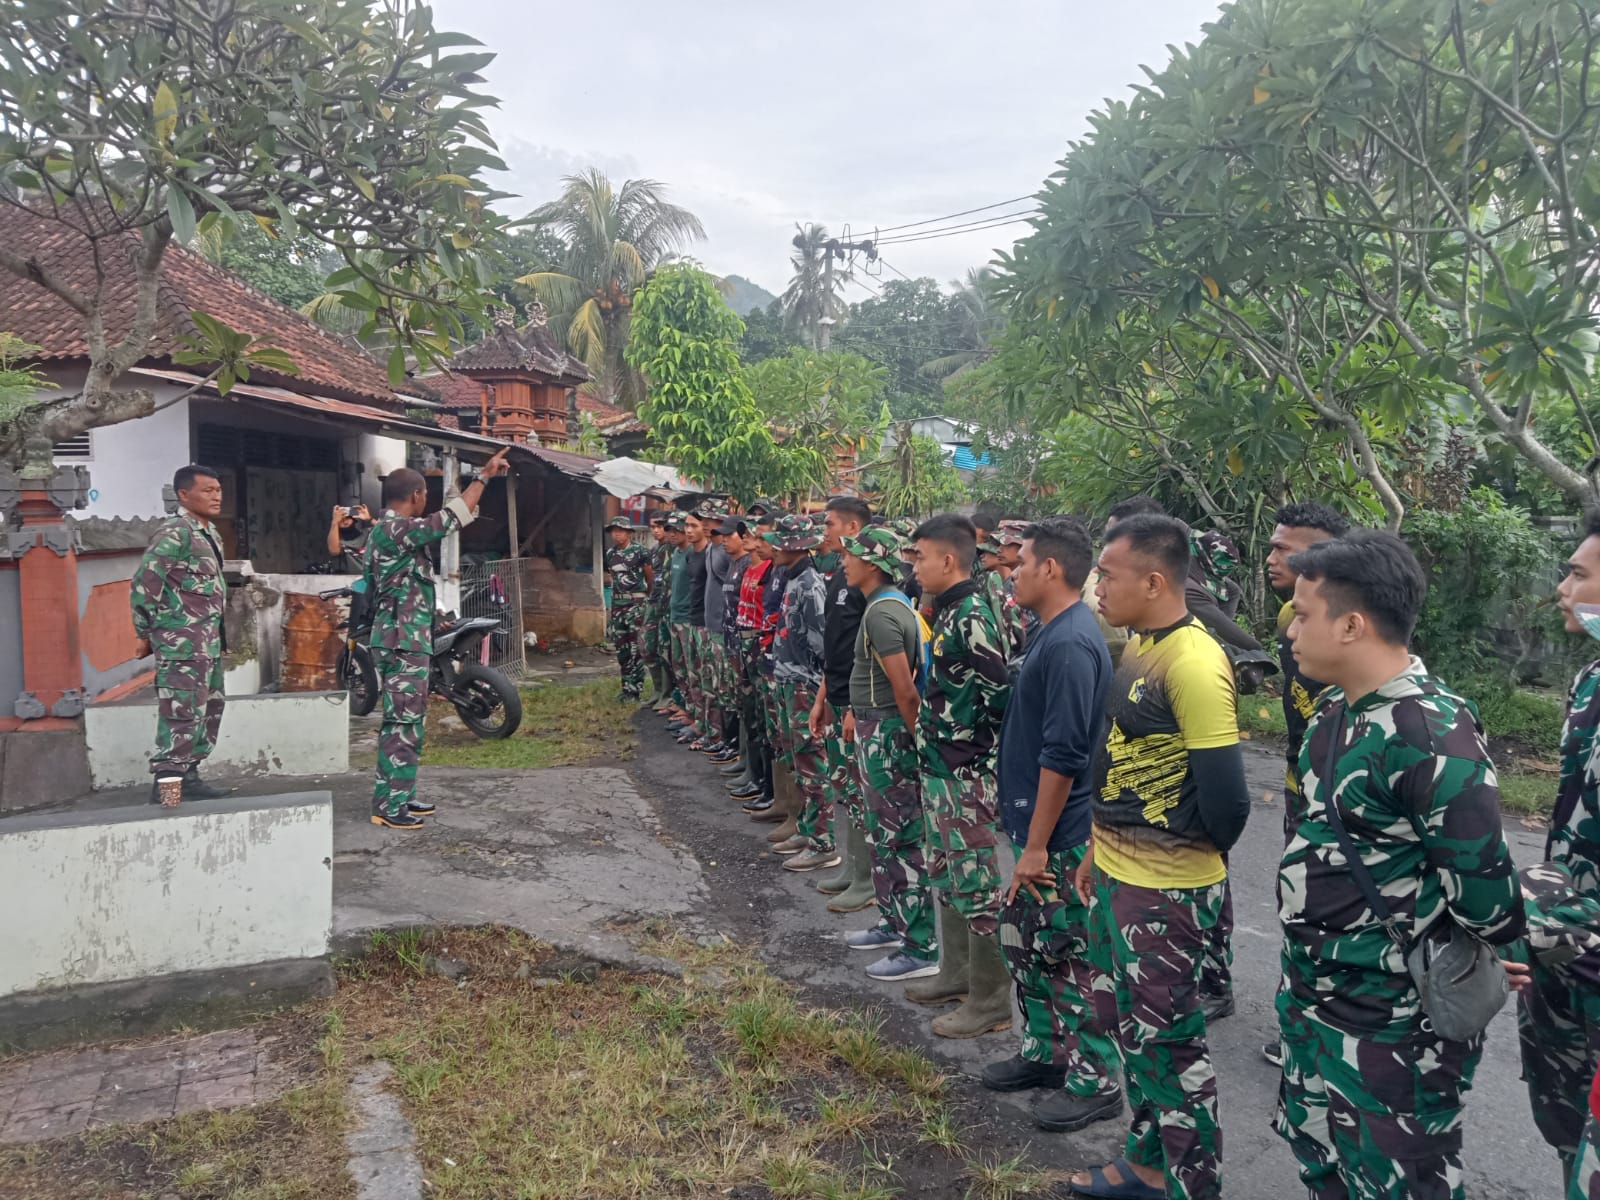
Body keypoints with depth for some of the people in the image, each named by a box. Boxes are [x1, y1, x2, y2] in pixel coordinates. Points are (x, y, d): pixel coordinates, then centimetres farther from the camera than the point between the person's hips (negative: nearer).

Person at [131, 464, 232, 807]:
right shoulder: (174, 532, -14)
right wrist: (145, 633, -11)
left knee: (209, 709, 15)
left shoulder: (208, 531, 14)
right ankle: (166, 782, -8)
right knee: (182, 713, -11)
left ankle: (187, 775, 25)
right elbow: (143, 584, -17)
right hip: (182, 641, -10)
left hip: (207, 640, 10)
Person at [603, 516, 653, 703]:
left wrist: (648, 596, 9)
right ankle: (626, 687, 19)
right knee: (621, 649, 10)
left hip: (636, 604, -6)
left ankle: (635, 689, -2)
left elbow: (651, 577, 0)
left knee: (636, 649, -7)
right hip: (617, 604, 6)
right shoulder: (610, 554, 10)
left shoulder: (640, 552, -8)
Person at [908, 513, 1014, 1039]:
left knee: (975, 887, 1)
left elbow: (1003, 698, -23)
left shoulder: (971, 619, -20)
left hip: (967, 777, -10)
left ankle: (989, 1002, 13)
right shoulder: (947, 613, 10)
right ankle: (956, 974, 36)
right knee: (945, 877, 21)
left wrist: (985, 754, -12)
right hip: (939, 771, 10)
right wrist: (931, 746, 15)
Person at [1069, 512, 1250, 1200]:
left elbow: (1224, 794, -21)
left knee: (1169, 1042, 6)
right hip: (1117, 876, 9)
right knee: (1129, 1027, 21)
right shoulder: (1138, 647, 7)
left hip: (1165, 891, -9)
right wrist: (1098, 849, 17)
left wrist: (1199, 857, -2)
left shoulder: (1193, 662, -22)